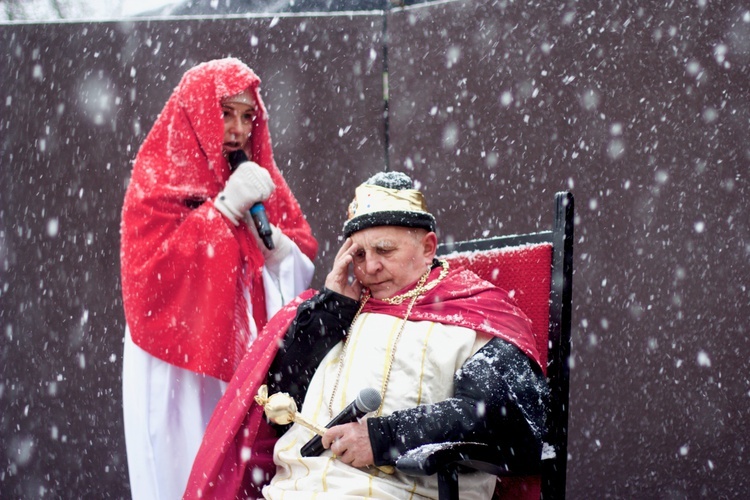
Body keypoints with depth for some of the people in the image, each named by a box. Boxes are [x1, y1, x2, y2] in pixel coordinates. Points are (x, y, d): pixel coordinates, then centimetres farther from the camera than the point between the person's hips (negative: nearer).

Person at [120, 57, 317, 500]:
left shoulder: (261, 177, 13)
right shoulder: (158, 181, -1)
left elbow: (303, 270, 12)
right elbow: (151, 271, -14)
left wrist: (272, 238, -10)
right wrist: (224, 208, -14)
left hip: (253, 361, 4)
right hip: (183, 374, -4)